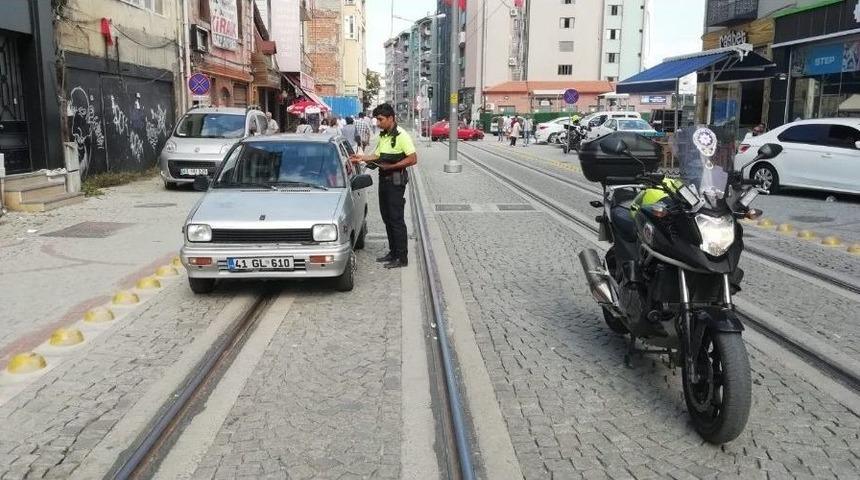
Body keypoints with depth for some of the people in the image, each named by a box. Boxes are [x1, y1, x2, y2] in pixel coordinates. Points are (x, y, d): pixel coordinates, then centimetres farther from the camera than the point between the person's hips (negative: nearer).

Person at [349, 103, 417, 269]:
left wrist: (391, 166, -21)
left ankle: (402, 258, 0)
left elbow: (413, 159, -19)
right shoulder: (382, 136, 13)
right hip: (384, 179, 9)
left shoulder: (401, 135, -14)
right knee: (387, 218, 13)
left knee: (396, 219, -6)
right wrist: (362, 158, 8)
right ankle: (393, 252, 24)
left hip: (396, 180, -9)